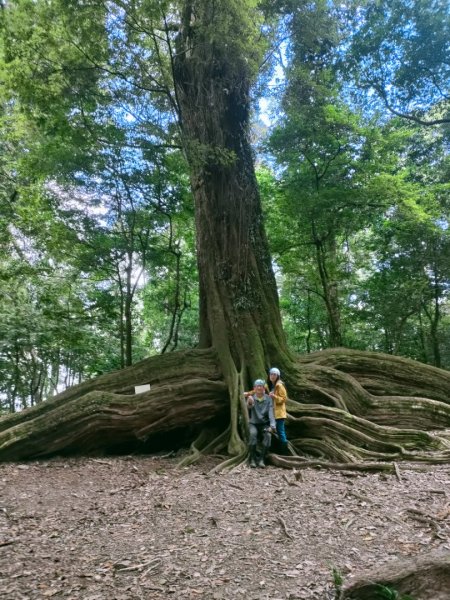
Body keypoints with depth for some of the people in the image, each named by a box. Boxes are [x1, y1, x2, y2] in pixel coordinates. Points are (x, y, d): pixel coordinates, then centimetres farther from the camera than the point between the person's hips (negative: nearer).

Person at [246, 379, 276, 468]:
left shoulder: (268, 399, -4)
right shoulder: (251, 398, -7)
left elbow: (271, 412, -13)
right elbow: (249, 407, -28)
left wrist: (272, 425, -28)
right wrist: (249, 403, -54)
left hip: (265, 423, 1)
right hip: (253, 423, -1)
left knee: (267, 435, -29)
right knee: (253, 434, -32)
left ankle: (261, 459, -20)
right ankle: (252, 459, -21)